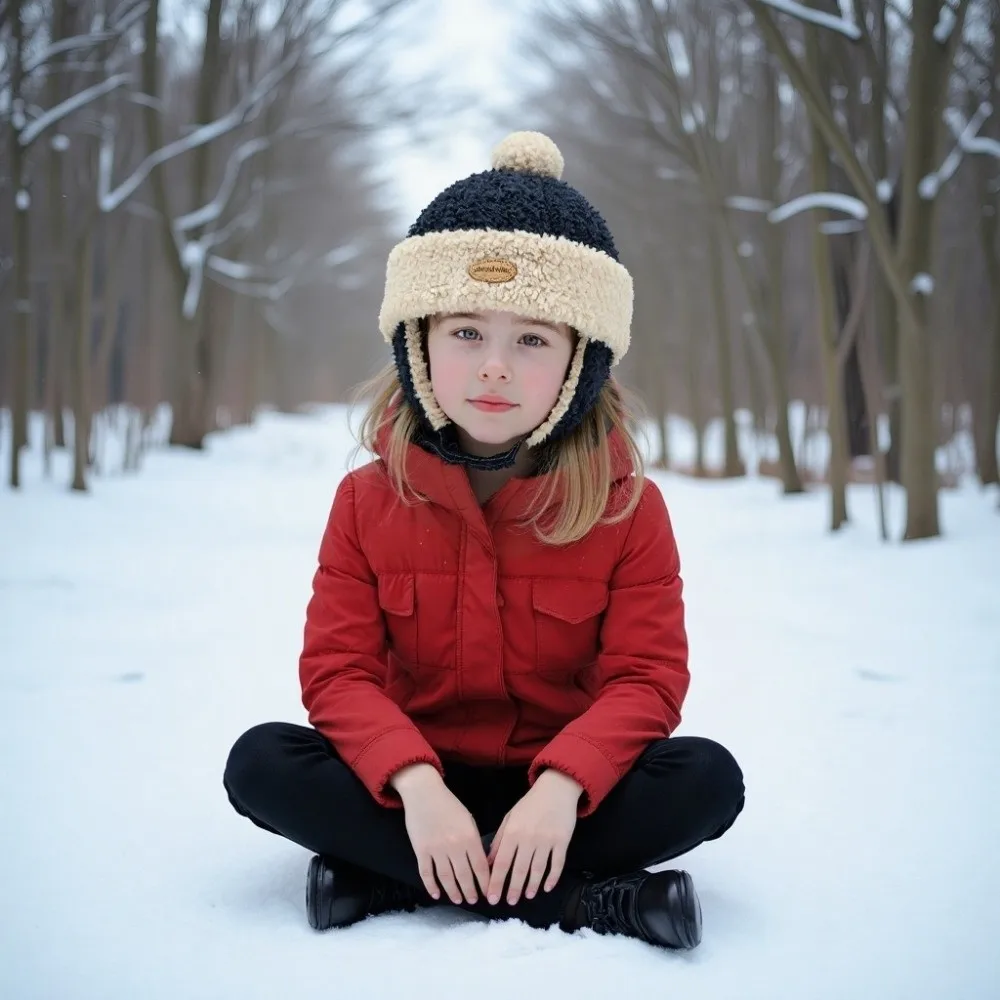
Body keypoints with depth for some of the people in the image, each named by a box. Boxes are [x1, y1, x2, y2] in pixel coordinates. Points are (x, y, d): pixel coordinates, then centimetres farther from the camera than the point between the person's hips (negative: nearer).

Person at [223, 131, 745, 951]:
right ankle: (582, 898, -29)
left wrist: (561, 788, -31)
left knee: (709, 778, -26)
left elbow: (647, 676, -13)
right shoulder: (368, 500, -4)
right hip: (411, 782, 1)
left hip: (559, 781, -1)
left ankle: (389, 879, -27)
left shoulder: (628, 507, -7)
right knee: (260, 763, -26)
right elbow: (337, 669, -10)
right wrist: (416, 786, -29)